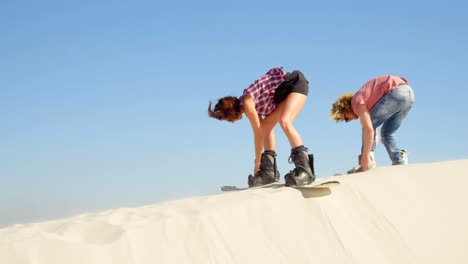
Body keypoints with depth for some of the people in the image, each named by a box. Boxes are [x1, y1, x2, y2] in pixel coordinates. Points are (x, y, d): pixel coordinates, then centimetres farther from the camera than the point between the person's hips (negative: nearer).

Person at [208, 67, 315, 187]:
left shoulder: (247, 102, -19)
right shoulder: (252, 104, 6)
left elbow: (258, 134, -14)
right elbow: (261, 131, 12)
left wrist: (257, 162, -4)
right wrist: (260, 162, 15)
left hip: (296, 82, -10)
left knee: (284, 122, -28)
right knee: (266, 125, 8)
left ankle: (305, 170, -34)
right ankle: (269, 171, 4)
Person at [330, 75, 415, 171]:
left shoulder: (356, 102, -1)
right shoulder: (367, 102, 26)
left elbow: (369, 130, -14)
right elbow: (374, 133, 29)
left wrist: (365, 157, -13)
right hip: (409, 92, 10)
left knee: (368, 125, 3)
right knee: (386, 133, 18)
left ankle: (368, 162, -3)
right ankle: (399, 161, 3)